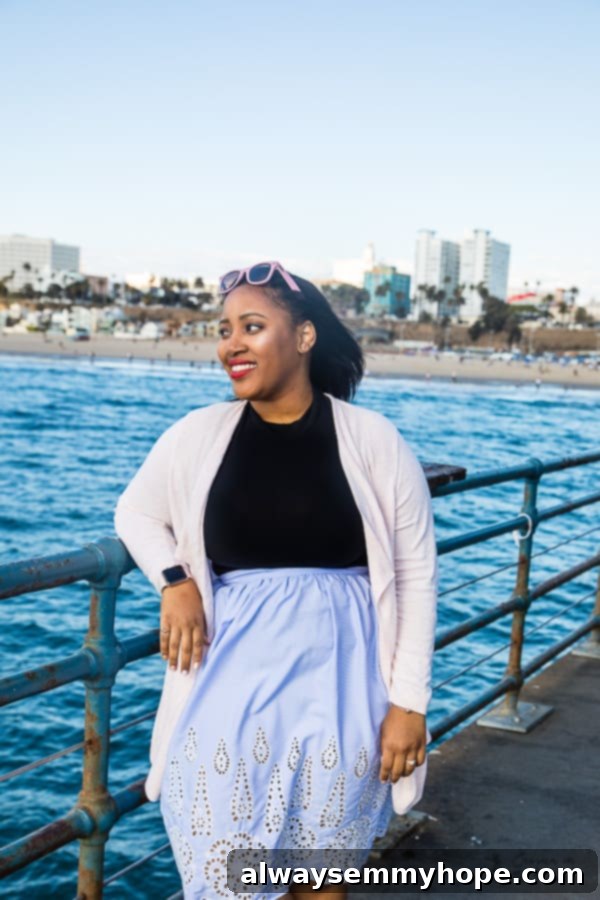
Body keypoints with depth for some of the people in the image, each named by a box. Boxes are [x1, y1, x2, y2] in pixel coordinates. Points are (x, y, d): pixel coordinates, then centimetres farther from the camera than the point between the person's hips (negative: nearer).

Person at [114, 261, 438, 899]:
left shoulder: (373, 440, -5)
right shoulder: (199, 434, 1)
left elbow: (415, 575, -1)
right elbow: (135, 513, 17)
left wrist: (409, 701, -4)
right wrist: (174, 582, -2)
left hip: (336, 684, -1)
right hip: (232, 683, 2)